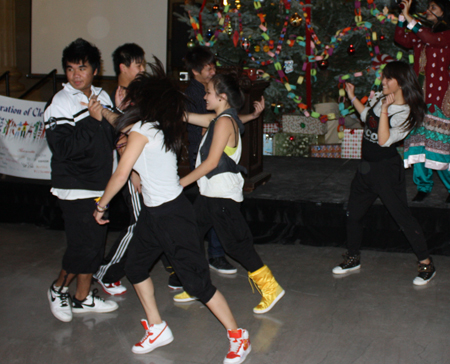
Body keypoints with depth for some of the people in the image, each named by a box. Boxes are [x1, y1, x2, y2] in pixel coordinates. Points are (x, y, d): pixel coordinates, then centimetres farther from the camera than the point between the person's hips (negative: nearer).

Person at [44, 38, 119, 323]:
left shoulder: (103, 97, 8)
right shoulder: (61, 103, -13)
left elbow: (112, 136, 21)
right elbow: (65, 149, -23)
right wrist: (93, 120, -23)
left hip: (102, 186, 7)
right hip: (75, 188, -7)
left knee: (96, 243, 12)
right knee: (83, 245, -7)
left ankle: (83, 297, 27)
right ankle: (59, 289, 19)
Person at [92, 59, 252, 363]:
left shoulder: (142, 130, -17)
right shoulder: (160, 127, 8)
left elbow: (121, 175, -18)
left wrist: (101, 205, -5)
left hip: (172, 215, -10)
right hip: (152, 213, 10)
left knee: (197, 281, -5)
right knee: (135, 268, 19)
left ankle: (239, 338, 7)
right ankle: (157, 330, 32)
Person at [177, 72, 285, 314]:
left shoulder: (224, 122, -16)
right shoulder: (217, 119, 11)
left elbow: (211, 162, -19)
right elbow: (187, 117, 19)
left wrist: (182, 182, -14)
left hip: (223, 195, -10)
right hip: (210, 193, 10)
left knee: (236, 243, -5)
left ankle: (270, 288, 4)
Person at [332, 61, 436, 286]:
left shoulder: (406, 113, -17)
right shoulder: (379, 98, 4)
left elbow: (384, 140, -27)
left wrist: (384, 109, -27)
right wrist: (352, 98, 23)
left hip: (387, 168, -8)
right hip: (366, 166, 8)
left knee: (402, 215, -3)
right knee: (353, 214, 14)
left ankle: (426, 263, 10)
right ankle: (353, 258, 31)